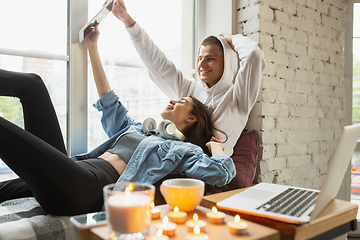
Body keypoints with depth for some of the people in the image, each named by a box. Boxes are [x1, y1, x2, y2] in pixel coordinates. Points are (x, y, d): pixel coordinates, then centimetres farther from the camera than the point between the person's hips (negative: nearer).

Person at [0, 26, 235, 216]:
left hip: (91, 188, -7)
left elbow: (222, 173, -7)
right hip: (77, 169, 7)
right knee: (32, 83, 0)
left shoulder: (184, 149, 9)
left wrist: (214, 146, 12)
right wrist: (92, 47, 37)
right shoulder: (137, 129, 29)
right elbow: (109, 102, 34)